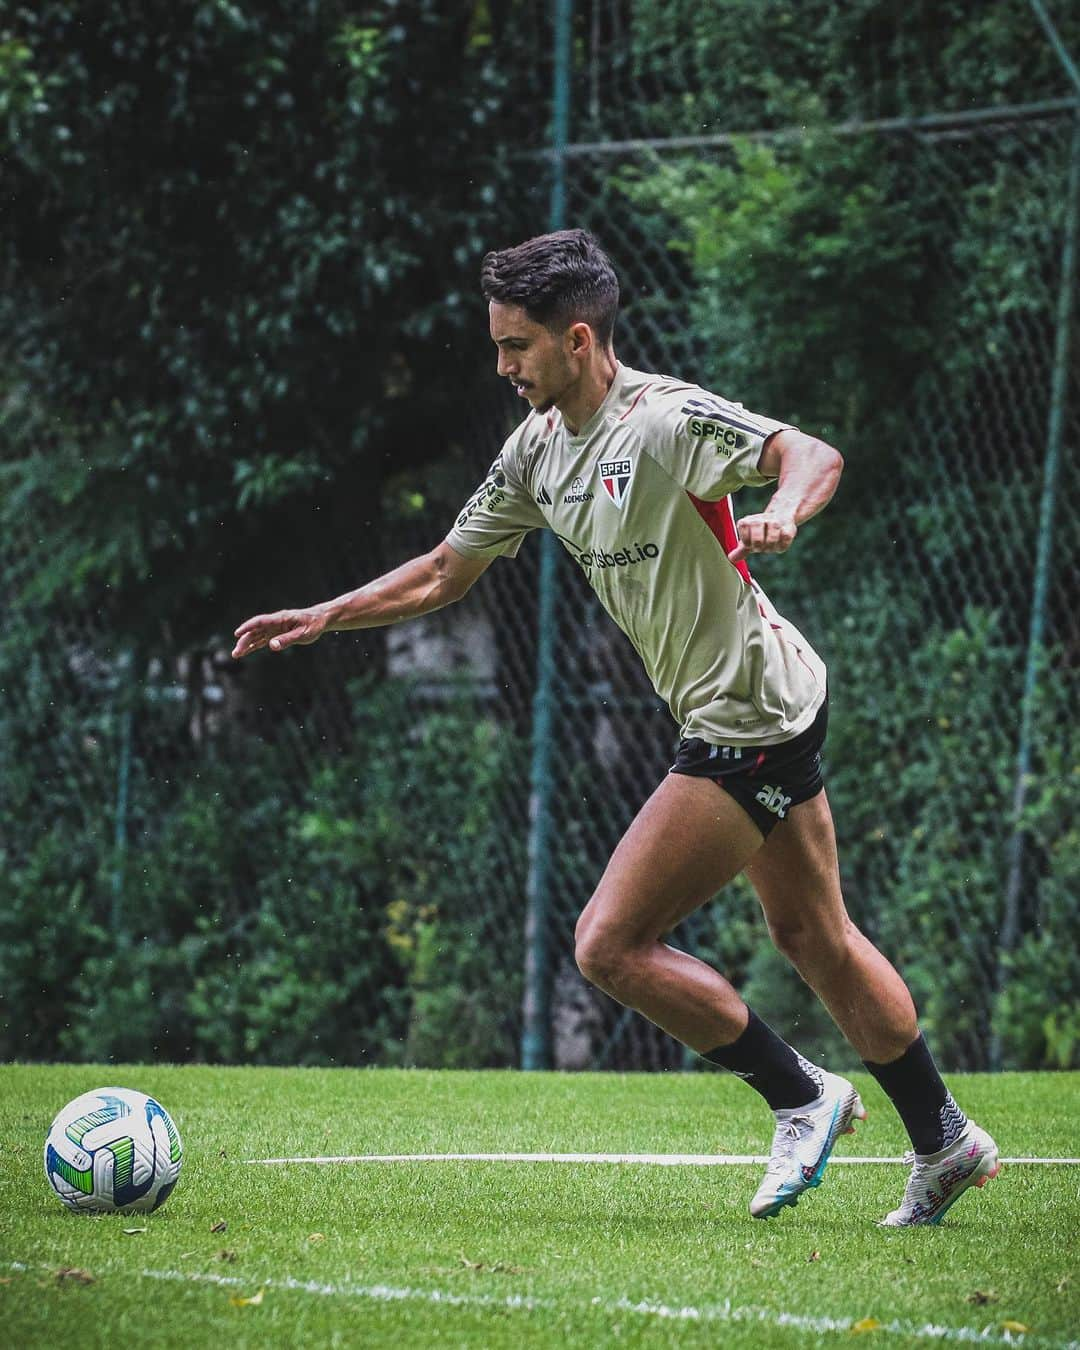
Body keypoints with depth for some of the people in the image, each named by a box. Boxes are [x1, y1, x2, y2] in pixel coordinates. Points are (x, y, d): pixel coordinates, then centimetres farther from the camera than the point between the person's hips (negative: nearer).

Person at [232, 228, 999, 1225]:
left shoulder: (667, 419, -19)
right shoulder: (538, 450, 7)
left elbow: (814, 455, -31)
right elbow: (446, 573, 15)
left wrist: (782, 512, -52)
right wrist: (324, 617, 5)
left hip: (750, 716, -10)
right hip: (761, 720, 10)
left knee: (610, 945, -10)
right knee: (812, 936, 19)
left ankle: (801, 1096, 4)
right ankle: (945, 1143, 31)